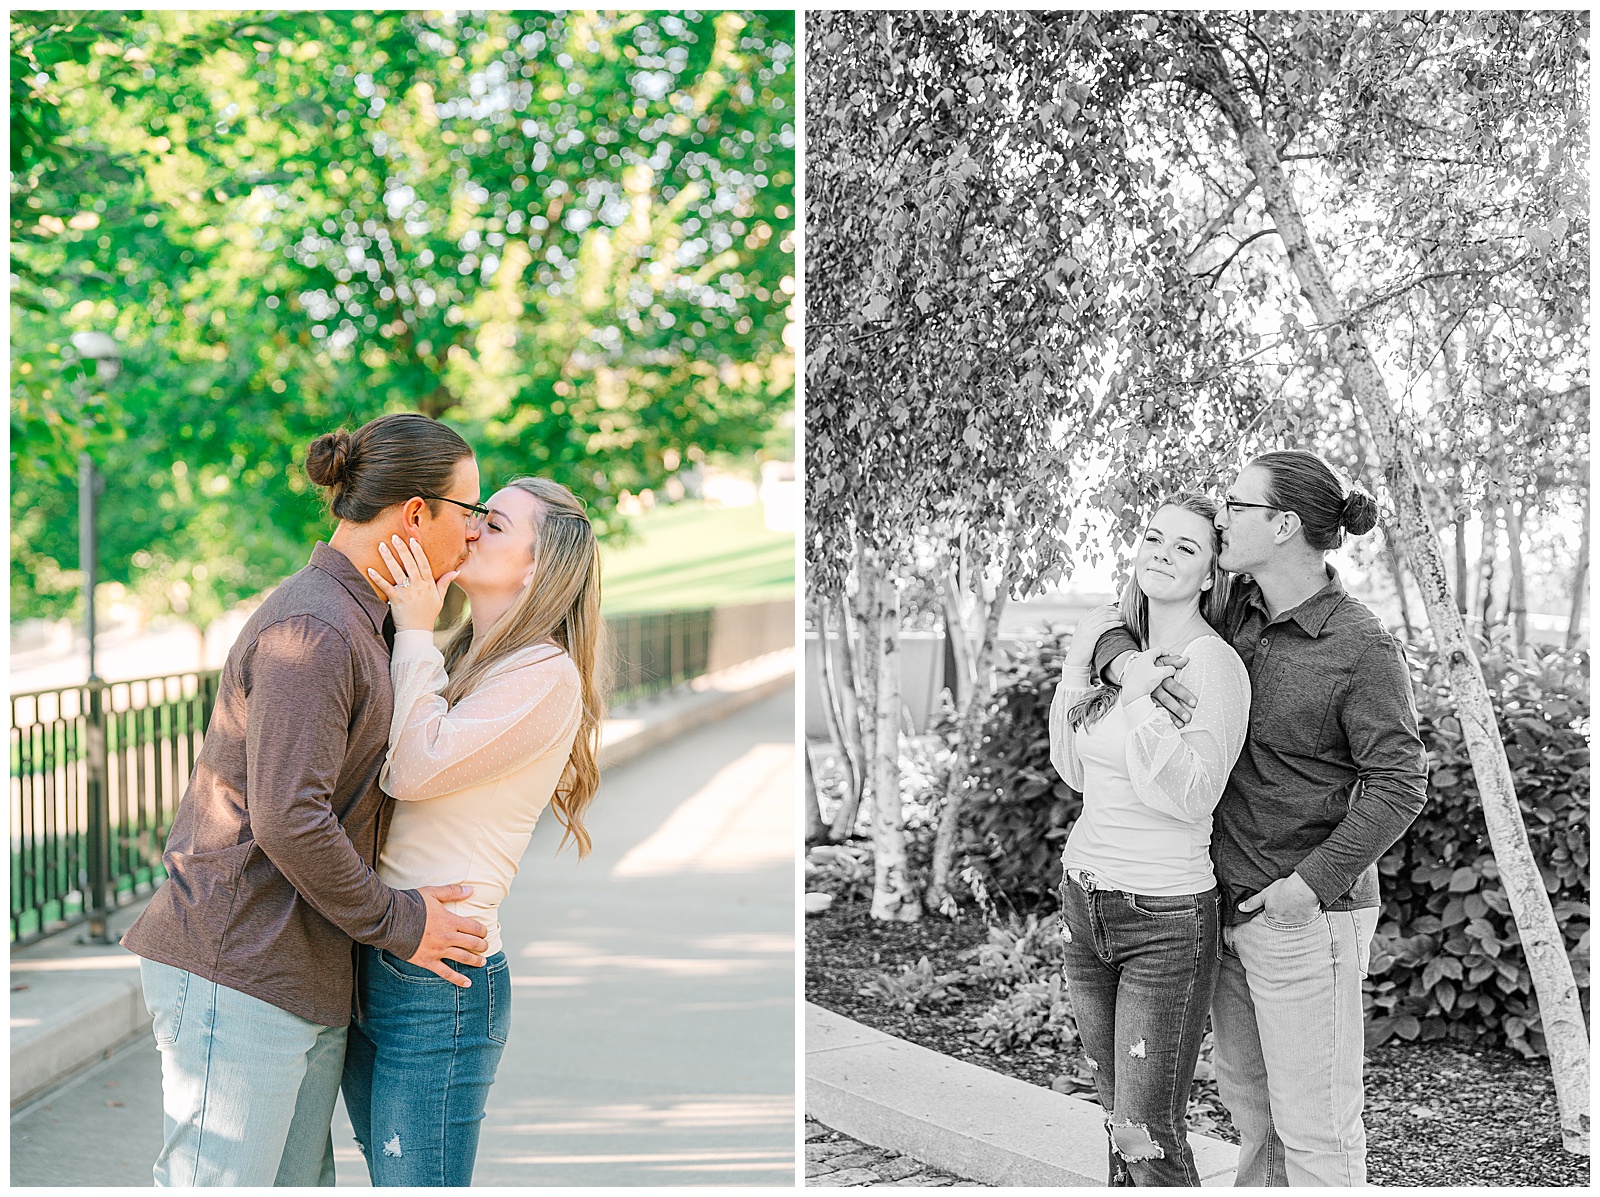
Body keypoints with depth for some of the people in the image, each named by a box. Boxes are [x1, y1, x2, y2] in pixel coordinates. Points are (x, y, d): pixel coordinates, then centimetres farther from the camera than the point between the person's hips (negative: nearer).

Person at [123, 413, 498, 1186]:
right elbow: (287, 818, -23)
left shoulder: (350, 621, 17)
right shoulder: (311, 629, -16)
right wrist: (395, 923, -11)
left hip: (305, 977, 10)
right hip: (235, 970, -10)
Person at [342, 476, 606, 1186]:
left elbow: (413, 770, -17)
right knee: (390, 1179, 18)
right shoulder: (457, 663, 16)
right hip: (369, 968, 9)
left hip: (439, 983, -9)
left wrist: (414, 631, -11)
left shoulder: (548, 676, -10)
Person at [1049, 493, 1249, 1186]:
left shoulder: (1212, 664, -15)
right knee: (1119, 1121, 16)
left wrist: (1139, 701, -24)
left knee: (1147, 1140, -5)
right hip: (1085, 900, 7)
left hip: (1167, 918, -7)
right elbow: (1075, 773, 13)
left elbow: (1190, 798, -21)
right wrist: (1076, 675, 2)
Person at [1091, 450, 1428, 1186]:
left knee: (1314, 1124, 0)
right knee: (1249, 1098, 19)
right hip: (1234, 905, 8)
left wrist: (1310, 885, -23)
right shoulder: (1235, 609, 3)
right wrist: (1127, 663, -17)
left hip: (1308, 915, -8)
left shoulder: (1363, 649, -17)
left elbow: (1397, 784, -19)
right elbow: (1111, 631, 7)